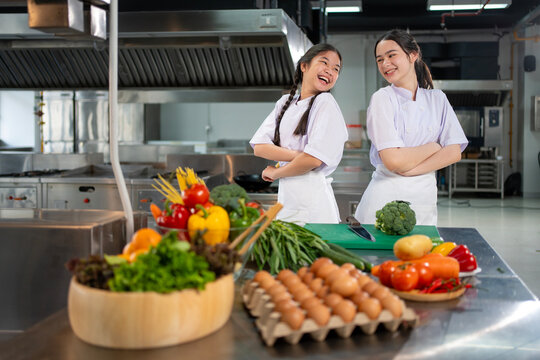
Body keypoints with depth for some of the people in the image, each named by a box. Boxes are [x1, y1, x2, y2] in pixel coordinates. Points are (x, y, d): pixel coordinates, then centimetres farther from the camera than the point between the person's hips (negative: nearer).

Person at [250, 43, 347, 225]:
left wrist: (275, 173, -1)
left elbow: (313, 160, -16)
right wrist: (297, 155, -14)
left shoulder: (325, 103, -7)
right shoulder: (285, 102, 11)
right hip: (285, 194, 6)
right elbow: (259, 147, 0)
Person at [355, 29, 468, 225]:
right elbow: (393, 160, -16)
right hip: (387, 197, -3)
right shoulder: (382, 99, -6)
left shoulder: (437, 99, 7)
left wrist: (409, 170, -13)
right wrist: (434, 147, -3)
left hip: (425, 199, 3)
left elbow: (454, 153, -3)